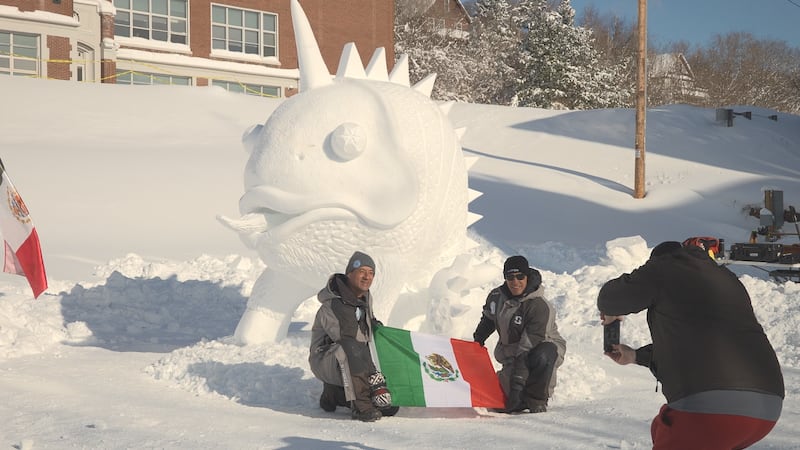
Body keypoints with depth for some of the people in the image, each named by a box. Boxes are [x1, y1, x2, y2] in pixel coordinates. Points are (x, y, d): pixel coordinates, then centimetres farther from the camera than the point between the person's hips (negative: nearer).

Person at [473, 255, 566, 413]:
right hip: (510, 353, 4)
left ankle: (537, 400, -17)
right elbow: (488, 320, 18)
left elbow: (529, 346, -32)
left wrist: (518, 380, -36)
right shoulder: (496, 297, -7)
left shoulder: (539, 306, -26)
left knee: (541, 357, -42)